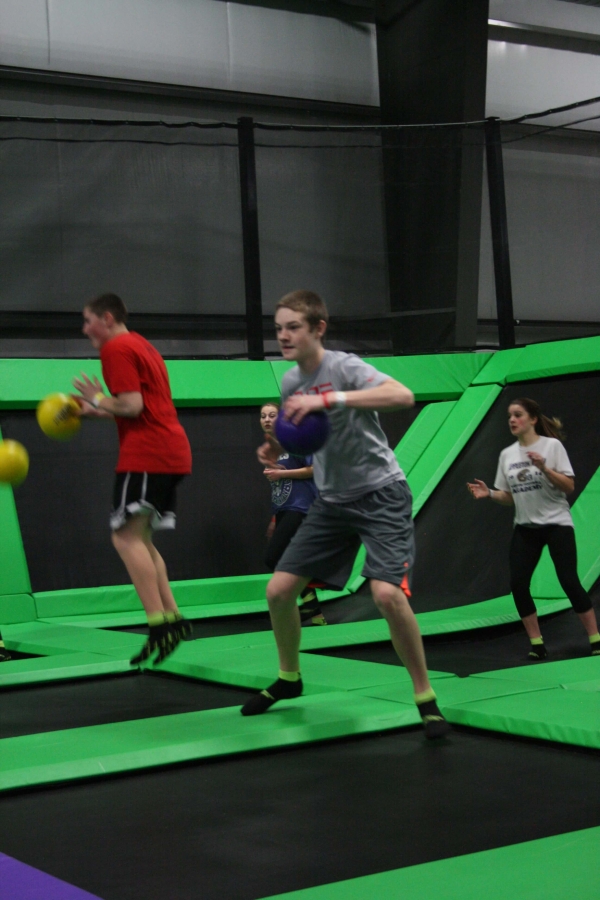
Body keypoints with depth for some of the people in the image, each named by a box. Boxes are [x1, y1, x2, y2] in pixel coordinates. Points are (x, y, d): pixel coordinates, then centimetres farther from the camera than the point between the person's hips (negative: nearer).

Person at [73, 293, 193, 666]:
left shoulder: (117, 348, -6)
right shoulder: (143, 346, 25)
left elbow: (132, 406, -16)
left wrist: (99, 400, 0)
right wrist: (97, 411, 21)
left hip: (146, 453, -10)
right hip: (172, 453, 10)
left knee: (127, 537, -11)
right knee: (141, 540, 13)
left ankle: (159, 625, -20)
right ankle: (173, 618, 8)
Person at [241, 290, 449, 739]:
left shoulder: (345, 367, -17)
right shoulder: (290, 382, 3)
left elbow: (403, 395, -36)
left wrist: (329, 399, -41)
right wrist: (276, 448, 0)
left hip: (380, 493, -7)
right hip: (332, 500, 7)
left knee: (387, 593, -26)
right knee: (279, 590, 1)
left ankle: (425, 696, -7)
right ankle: (289, 678, 27)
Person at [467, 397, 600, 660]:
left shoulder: (552, 445, -7)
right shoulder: (507, 454, 6)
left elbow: (569, 486, -12)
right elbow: (510, 497, 9)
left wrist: (544, 468, -25)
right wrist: (489, 494, -9)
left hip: (557, 523, -4)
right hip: (525, 528, 5)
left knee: (569, 581, -11)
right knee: (518, 584, -7)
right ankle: (537, 644, 3)